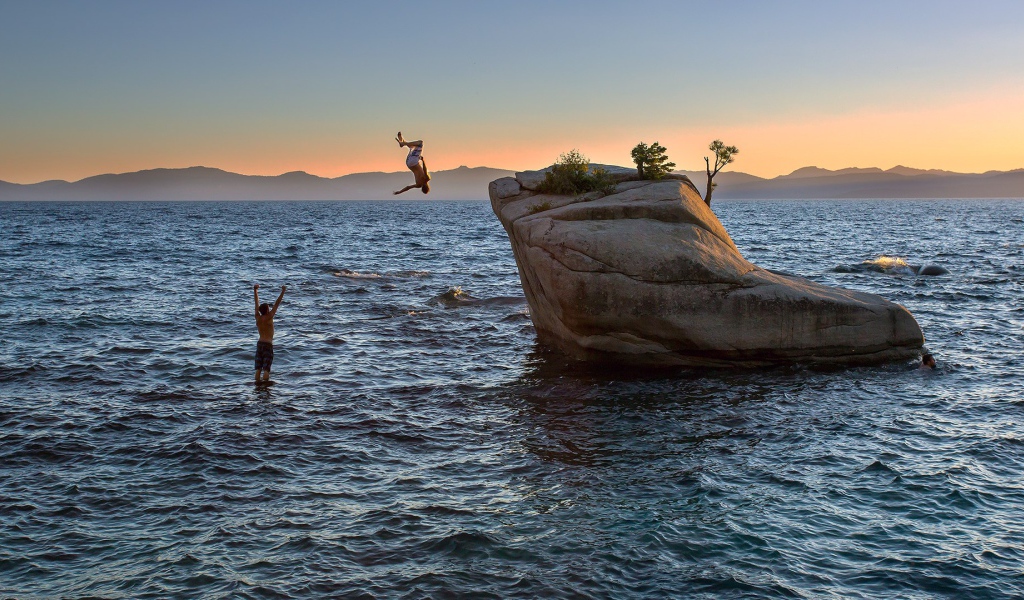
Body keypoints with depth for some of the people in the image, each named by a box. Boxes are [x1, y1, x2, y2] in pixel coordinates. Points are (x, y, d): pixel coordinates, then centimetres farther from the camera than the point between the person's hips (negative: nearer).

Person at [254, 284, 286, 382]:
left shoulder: (258, 317, 2)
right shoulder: (268, 318, -11)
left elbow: (257, 302, 11)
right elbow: (277, 303, -12)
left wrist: (255, 290, 20)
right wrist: (283, 291, -10)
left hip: (259, 344, 6)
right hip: (268, 344, -6)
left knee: (258, 368, 6)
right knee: (266, 369, -8)